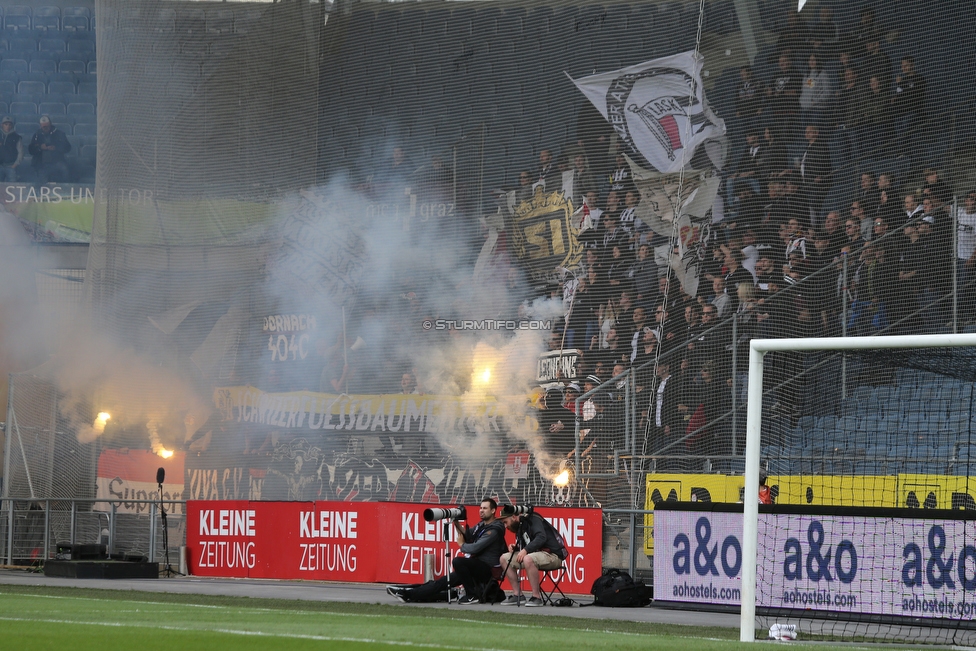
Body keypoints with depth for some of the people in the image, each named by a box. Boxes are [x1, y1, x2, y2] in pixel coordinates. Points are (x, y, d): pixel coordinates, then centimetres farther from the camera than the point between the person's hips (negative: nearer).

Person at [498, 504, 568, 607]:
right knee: (504, 559, 4)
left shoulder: (533, 519, -12)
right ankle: (517, 595, -1)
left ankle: (537, 597, -30)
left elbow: (541, 537, -27)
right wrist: (514, 547, 0)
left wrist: (525, 550, -35)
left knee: (528, 559, -39)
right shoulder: (519, 526, 14)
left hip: (553, 555, -10)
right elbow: (524, 546, 21)